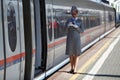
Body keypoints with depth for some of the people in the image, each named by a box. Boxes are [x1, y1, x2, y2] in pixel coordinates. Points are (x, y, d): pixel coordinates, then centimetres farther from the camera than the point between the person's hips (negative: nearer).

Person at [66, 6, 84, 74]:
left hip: (76, 38, -2)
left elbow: (82, 30, -1)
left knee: (76, 54, -2)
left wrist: (77, 27, -17)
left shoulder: (79, 21, 2)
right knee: (70, 54, 6)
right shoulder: (69, 20, 6)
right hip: (70, 38, 2)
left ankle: (75, 69, -1)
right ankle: (72, 68, 17)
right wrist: (68, 25, -22)